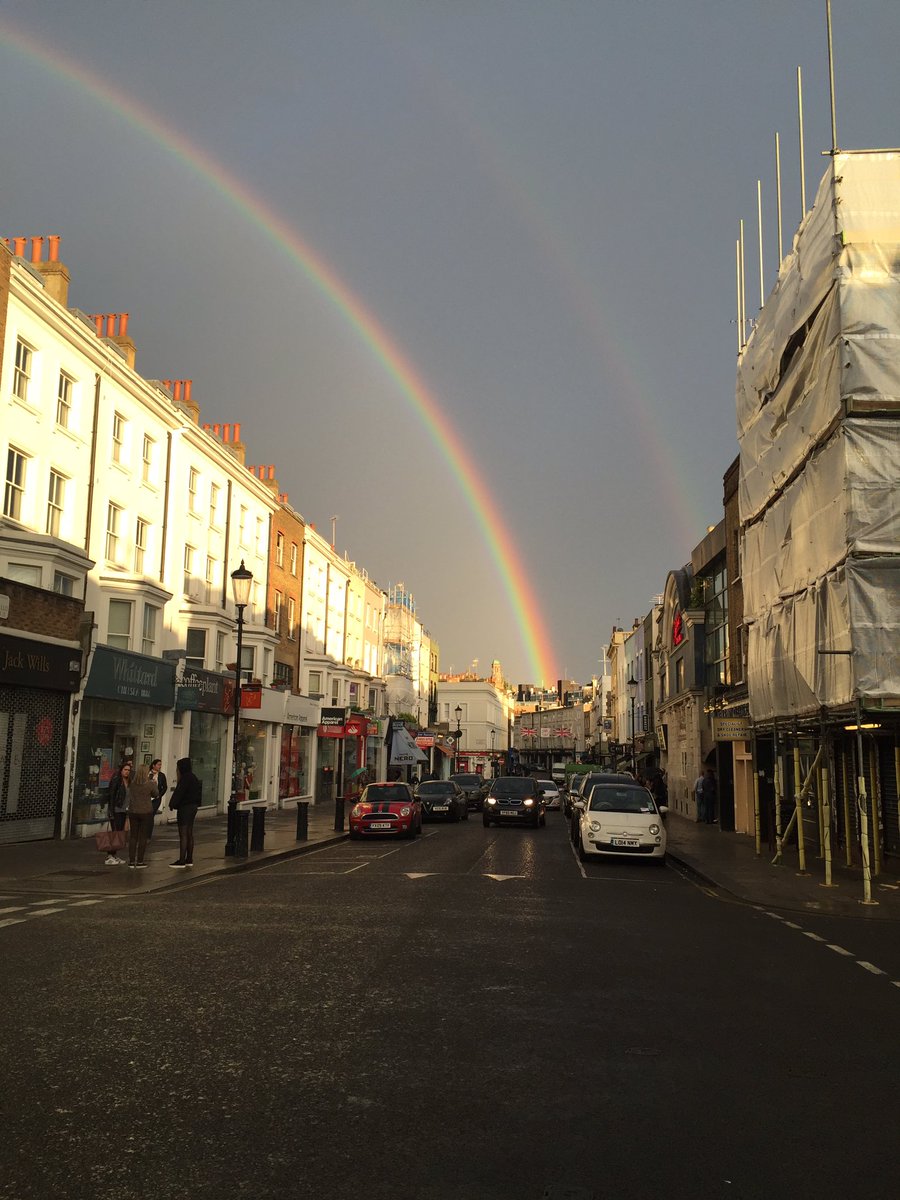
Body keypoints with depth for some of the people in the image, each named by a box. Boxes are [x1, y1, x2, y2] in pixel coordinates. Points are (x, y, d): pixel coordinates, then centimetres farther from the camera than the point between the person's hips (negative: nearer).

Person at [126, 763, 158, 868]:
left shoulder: (132, 784, -3)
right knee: (143, 837, 5)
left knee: (133, 836, 9)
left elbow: (130, 797, 11)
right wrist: (154, 784, 19)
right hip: (146, 812, -3)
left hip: (133, 812, 3)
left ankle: (131, 860, 10)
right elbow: (156, 794, 4)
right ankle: (140, 861, 6)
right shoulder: (150, 784, -12)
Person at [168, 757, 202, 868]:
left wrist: (173, 804, -14)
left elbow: (179, 792, -20)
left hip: (185, 808, -10)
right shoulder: (193, 778, 12)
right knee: (189, 834, 13)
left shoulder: (185, 778, -16)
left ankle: (182, 861, -5)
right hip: (193, 806, 10)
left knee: (183, 834, -7)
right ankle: (189, 859, 18)